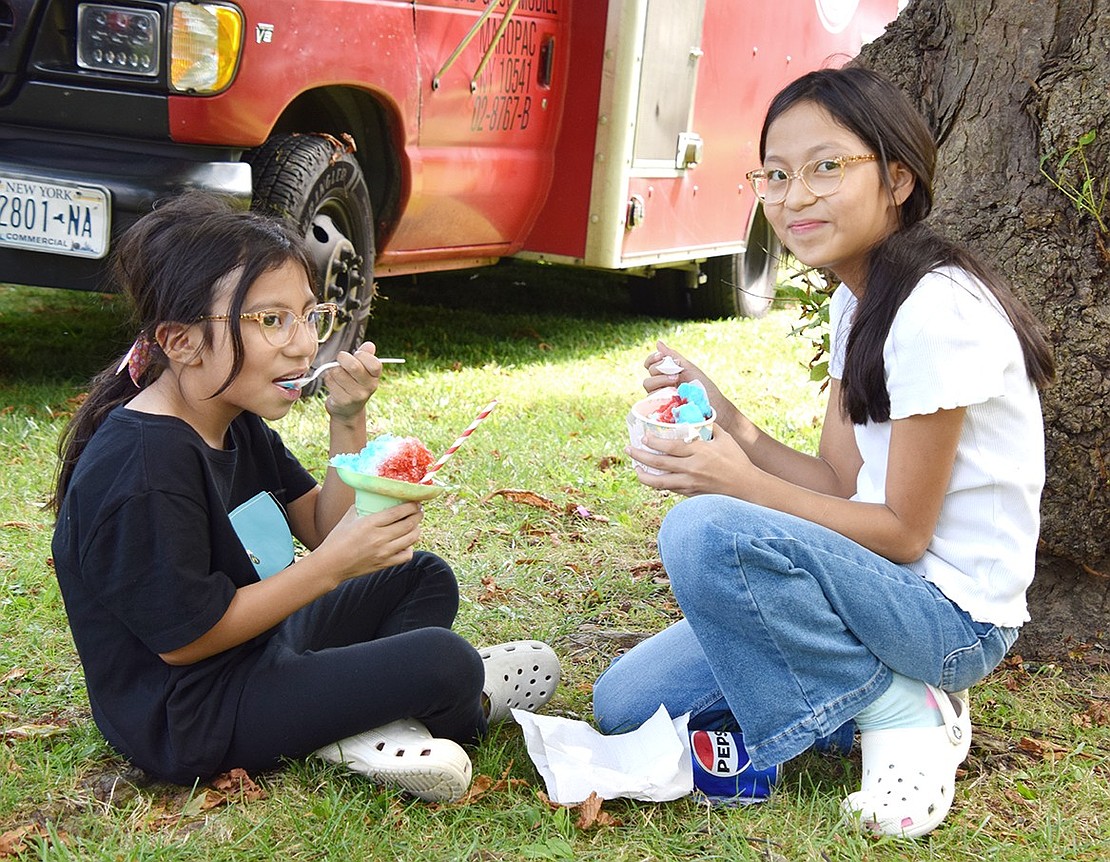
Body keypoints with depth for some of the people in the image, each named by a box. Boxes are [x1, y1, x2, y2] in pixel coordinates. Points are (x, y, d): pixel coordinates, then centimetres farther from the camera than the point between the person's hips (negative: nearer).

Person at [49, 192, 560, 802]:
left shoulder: (237, 422, 5)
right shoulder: (143, 468, -26)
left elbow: (323, 527, 9)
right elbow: (185, 639, -24)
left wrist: (347, 421, -6)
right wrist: (332, 566, -26)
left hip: (256, 643, 11)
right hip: (186, 721, -10)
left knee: (423, 578, 20)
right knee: (443, 664, -22)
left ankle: (371, 724, -6)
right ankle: (464, 706, 16)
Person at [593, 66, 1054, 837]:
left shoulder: (937, 310, -22)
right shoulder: (856, 300, 7)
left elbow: (904, 532, -18)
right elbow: (841, 485, 6)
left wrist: (743, 485, -23)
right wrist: (726, 420, -5)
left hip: (955, 613, -9)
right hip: (885, 589, 9)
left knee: (706, 532, -32)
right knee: (624, 706, 4)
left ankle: (900, 713, -10)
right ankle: (895, 688, 8)